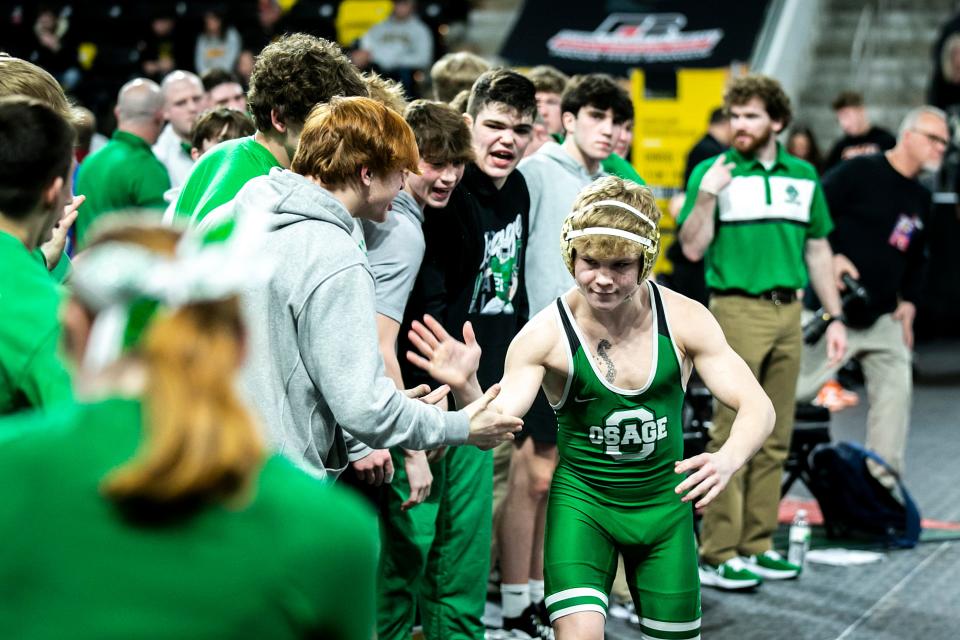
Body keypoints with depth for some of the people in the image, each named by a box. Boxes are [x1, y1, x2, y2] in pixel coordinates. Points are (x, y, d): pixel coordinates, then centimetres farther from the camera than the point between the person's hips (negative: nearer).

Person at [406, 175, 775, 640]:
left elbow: (757, 406, -14)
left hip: (665, 502, 3)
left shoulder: (683, 319, -13)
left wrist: (728, 459, -36)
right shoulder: (546, 335, -17)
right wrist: (465, 388, -44)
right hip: (582, 501, -2)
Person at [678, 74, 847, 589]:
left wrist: (835, 318, 15)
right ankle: (717, 554, -4)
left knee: (775, 439, 8)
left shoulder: (803, 176, 13)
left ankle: (757, 545, 16)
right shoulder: (713, 172, 0)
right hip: (737, 310, -5)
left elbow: (817, 250, 18)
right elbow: (693, 248, -5)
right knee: (732, 436, -8)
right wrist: (706, 196, -19)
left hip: (788, 313, 5)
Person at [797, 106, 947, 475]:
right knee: (796, 388, -1)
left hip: (883, 320, 6)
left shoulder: (920, 199, 12)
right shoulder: (859, 172, -10)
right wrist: (831, 257, -20)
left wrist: (909, 300, 12)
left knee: (895, 392, -3)